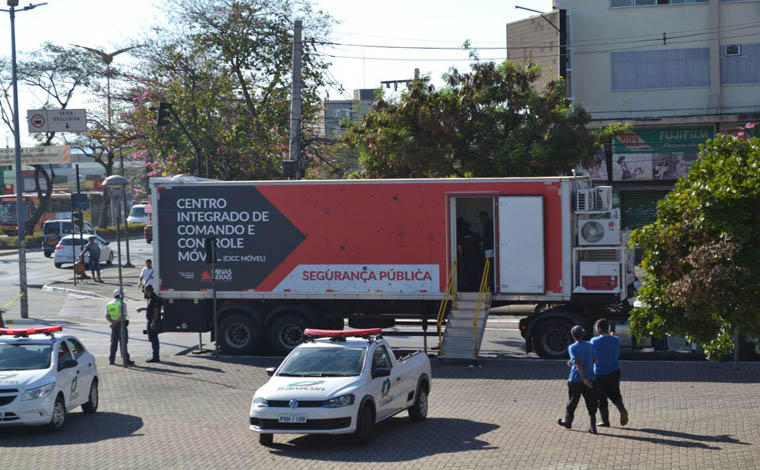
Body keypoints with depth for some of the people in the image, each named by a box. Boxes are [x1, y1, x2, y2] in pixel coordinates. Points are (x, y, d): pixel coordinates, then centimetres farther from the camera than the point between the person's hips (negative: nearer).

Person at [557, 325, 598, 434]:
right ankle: (592, 426, -7)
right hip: (591, 379, 3)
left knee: (572, 402, 14)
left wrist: (584, 379, -24)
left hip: (576, 380, -3)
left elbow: (578, 363, -18)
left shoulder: (572, 348, -7)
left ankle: (568, 421, 31)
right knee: (591, 404, 3)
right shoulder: (590, 346, 8)